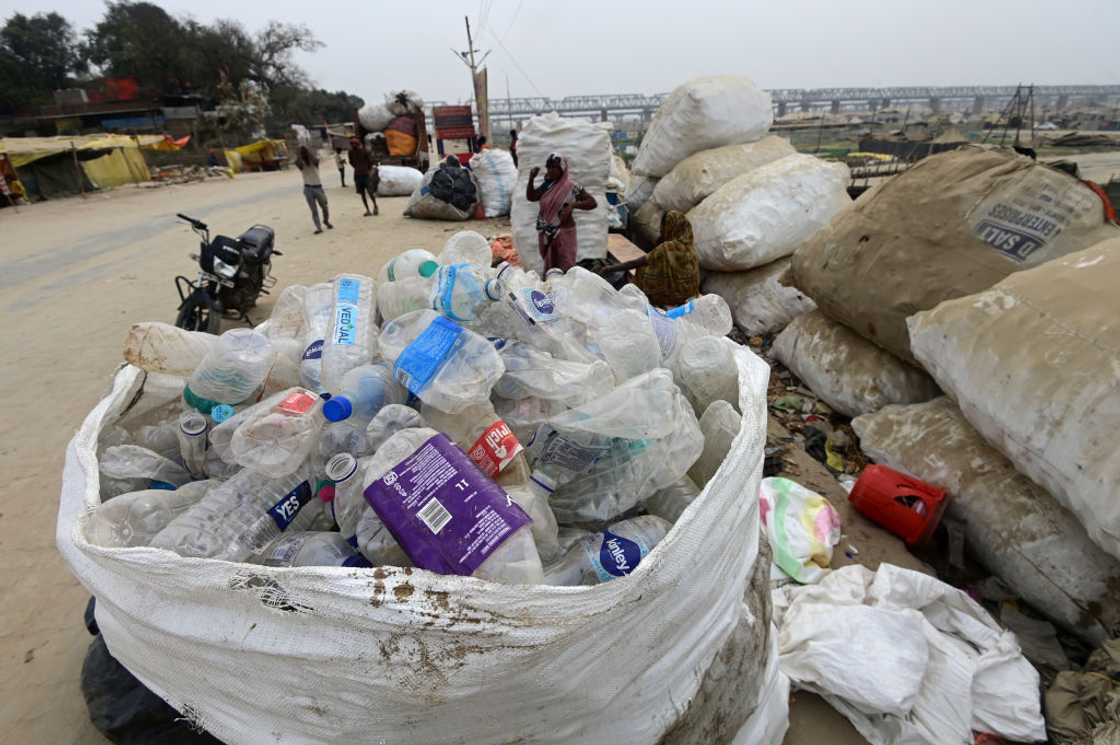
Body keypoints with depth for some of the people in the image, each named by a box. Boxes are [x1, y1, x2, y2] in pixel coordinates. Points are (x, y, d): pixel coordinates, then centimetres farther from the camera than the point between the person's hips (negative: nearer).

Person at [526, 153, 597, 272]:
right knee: (549, 265, 16)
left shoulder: (572, 187, -11)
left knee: (565, 267, 1)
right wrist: (531, 178, -4)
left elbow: (593, 203, -10)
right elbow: (530, 197, 8)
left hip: (564, 232, -5)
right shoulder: (547, 185, 4)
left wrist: (573, 205, -23)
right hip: (546, 233, 5)